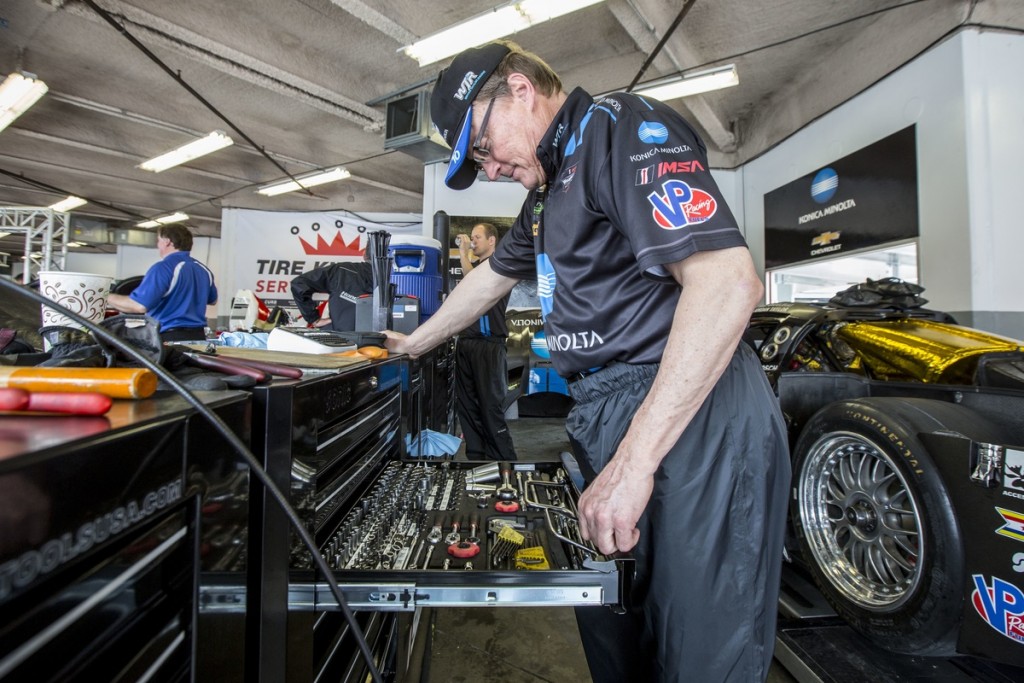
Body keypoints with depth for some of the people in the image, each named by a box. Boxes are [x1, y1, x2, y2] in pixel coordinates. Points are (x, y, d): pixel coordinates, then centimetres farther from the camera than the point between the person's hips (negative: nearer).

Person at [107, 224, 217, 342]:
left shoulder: (163, 267, -12)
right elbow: (213, 300, 27)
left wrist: (107, 298, -4)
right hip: (198, 337, 7)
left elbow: (139, 305, -19)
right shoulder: (203, 269, 11)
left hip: (171, 338, -7)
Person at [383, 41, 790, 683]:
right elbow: (492, 277, 34)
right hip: (609, 416, 9)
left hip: (693, 419, -9)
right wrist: (417, 342, 41)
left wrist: (633, 461, -24)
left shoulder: (624, 126, -8)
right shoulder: (550, 187, 22)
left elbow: (729, 282, -22)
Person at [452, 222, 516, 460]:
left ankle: (503, 459, 3)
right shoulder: (475, 267, 21)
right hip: (466, 343, 8)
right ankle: (475, 455, 20)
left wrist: (463, 253, -6)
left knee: (491, 407, -6)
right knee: (466, 405, 10)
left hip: (489, 345, -8)